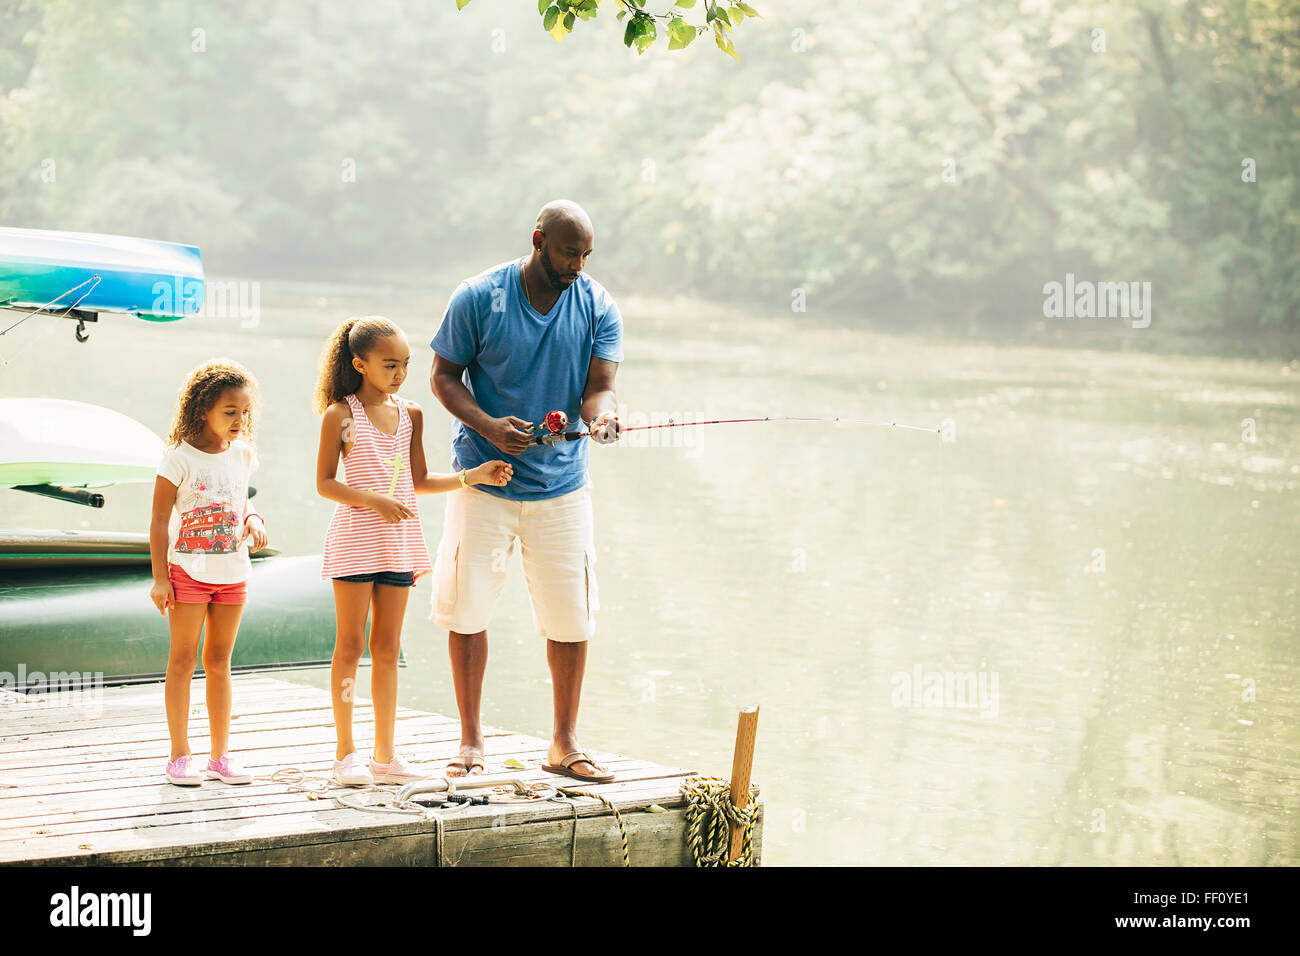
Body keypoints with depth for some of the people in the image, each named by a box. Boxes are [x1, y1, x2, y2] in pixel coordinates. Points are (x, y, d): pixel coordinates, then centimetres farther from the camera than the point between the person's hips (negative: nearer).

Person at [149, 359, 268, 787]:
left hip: (232, 572, 5)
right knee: (182, 659, 0)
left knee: (219, 660, 11)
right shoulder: (179, 458, -10)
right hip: (188, 570, -5)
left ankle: (220, 755, 16)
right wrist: (160, 576, -11)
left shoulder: (242, 455, 6)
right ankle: (179, 755, 7)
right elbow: (160, 519, -8)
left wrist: (254, 523, -5)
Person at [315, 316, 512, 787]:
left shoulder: (410, 415, 8)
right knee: (350, 645, 1)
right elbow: (324, 483, -7)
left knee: (388, 647, 9)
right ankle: (345, 753, 8)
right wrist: (374, 500, -19)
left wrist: (474, 476, 7)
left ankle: (385, 755, 14)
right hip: (355, 540, -5)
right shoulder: (341, 416, -7)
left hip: (399, 543, 5)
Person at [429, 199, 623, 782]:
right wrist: (487, 425, -21)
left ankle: (564, 744, 18)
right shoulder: (479, 297, -8)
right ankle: (471, 741, 16)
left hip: (562, 486, 2)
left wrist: (601, 415, -31)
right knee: (466, 608, 1)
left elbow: (599, 385, -7)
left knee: (572, 615, 4)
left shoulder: (597, 307, -2)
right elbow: (444, 375, -4)